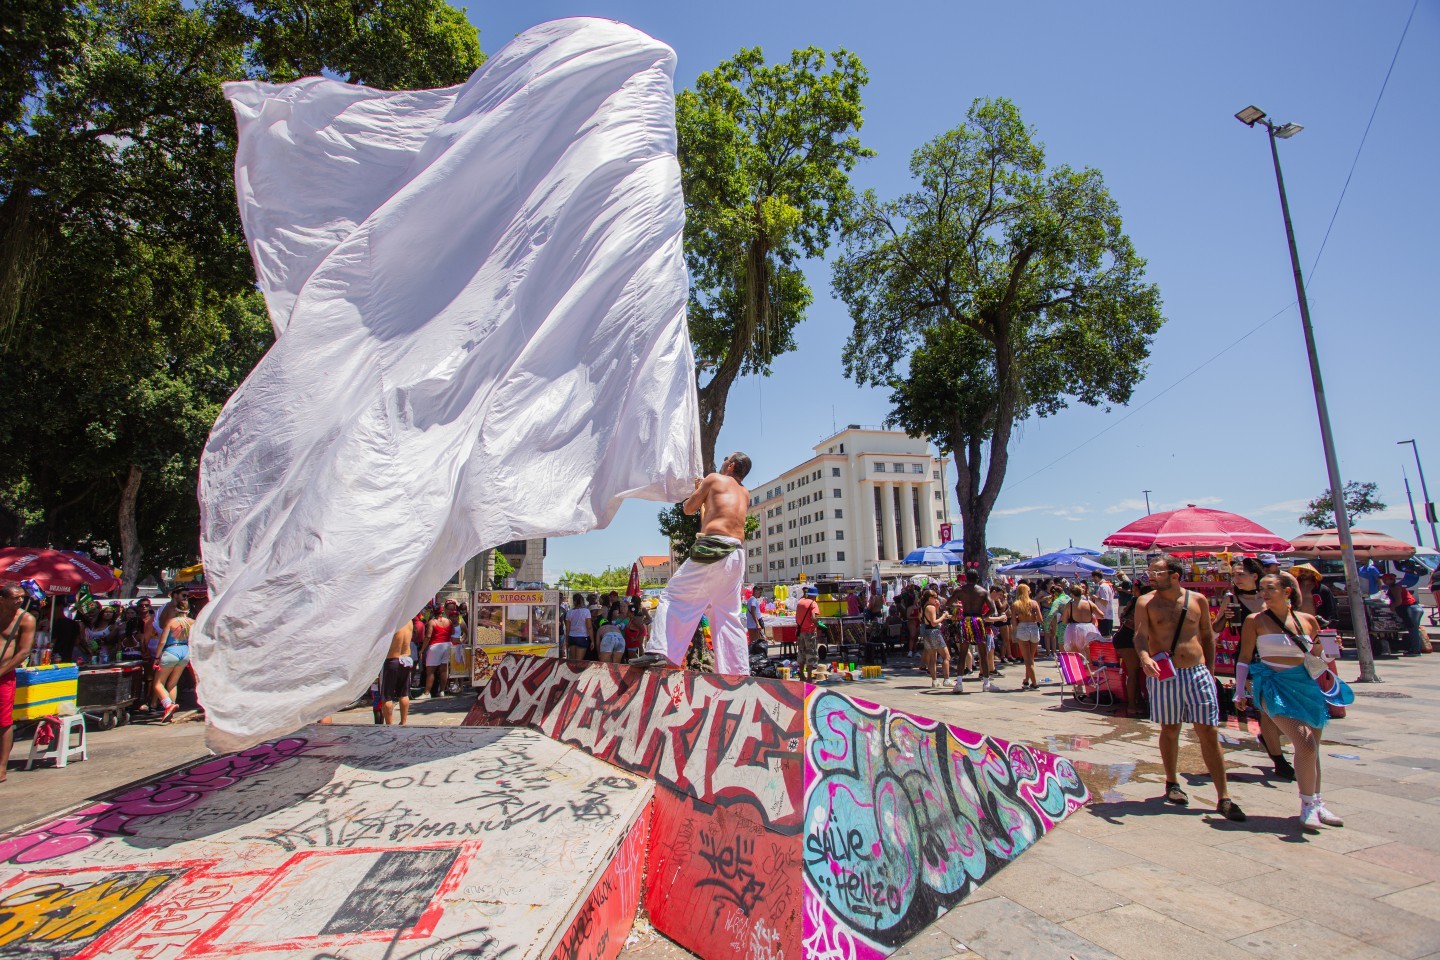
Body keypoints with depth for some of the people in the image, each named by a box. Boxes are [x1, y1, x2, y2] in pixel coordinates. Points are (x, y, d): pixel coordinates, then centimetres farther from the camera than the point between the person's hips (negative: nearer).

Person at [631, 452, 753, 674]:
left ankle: (659, 650, -15)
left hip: (712, 548, -6)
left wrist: (698, 491, 33)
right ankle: (738, 671, 7)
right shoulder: (745, 494, 24)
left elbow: (688, 509, 15)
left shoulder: (714, 479, 8)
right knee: (728, 616, 10)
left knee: (674, 596, -1)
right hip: (736, 556, 6)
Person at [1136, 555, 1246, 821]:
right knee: (1170, 730, 9)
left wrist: (1210, 670, 11)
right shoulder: (1146, 603, -1)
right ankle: (1172, 784, 27)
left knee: (1208, 732, 0)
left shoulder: (1197, 600, 5)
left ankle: (1223, 797, 6)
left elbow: (1207, 635, 14)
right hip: (1164, 675, -1)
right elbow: (1140, 635, -11)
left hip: (1197, 673, 2)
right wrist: (1145, 657, -31)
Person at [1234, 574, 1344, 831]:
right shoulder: (1255, 621, -3)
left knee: (1312, 748, 12)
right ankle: (1308, 805, 1)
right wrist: (1240, 691, -4)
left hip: (1307, 685, 4)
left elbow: (1317, 655, 19)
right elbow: (1244, 657, 0)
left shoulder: (1308, 621, 6)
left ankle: (1316, 803, 30)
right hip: (1275, 686, -4)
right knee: (1306, 745, -16)